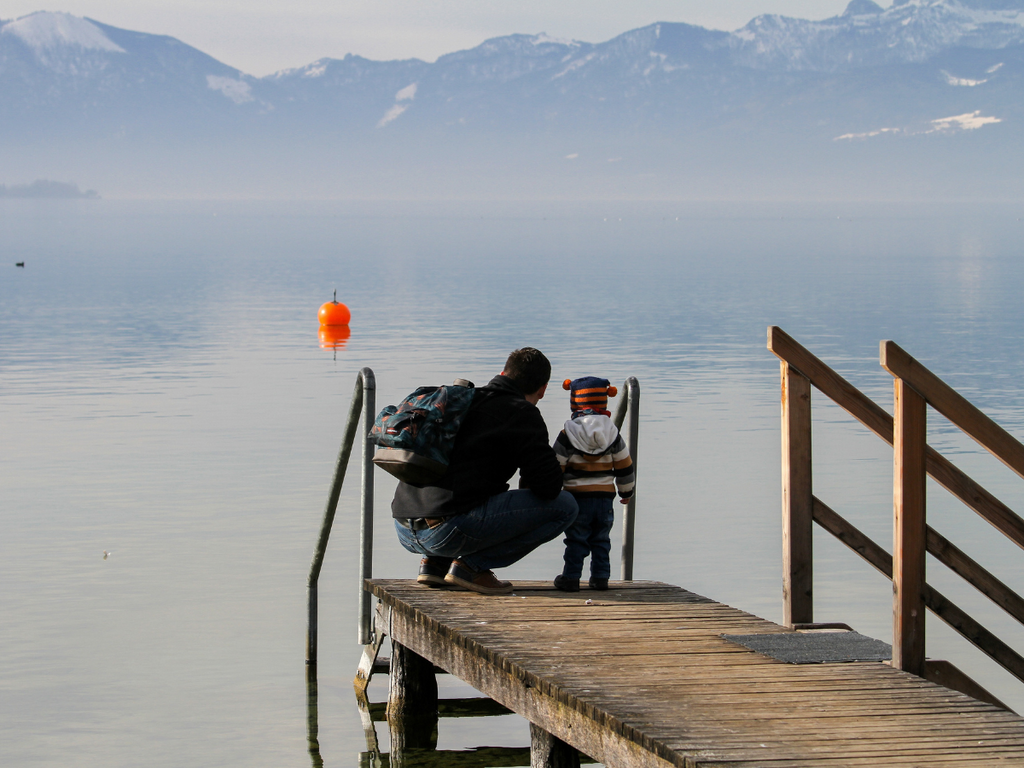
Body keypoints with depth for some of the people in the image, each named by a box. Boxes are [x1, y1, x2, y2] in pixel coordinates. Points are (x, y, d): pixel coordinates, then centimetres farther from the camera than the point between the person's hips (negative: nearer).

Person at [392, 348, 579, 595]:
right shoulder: (522, 413, 0)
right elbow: (549, 486, -7)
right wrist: (528, 484, 17)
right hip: (448, 531, -8)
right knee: (563, 506, -1)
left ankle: (435, 562, 15)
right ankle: (472, 565, -4)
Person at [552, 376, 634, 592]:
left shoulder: (567, 435, -6)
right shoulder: (613, 435, 4)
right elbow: (624, 466, 10)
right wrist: (626, 491, 23)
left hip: (577, 495, -3)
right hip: (605, 496, 3)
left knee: (576, 540, 2)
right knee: (601, 539, 12)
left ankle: (571, 577, 1)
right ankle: (600, 576, 12)